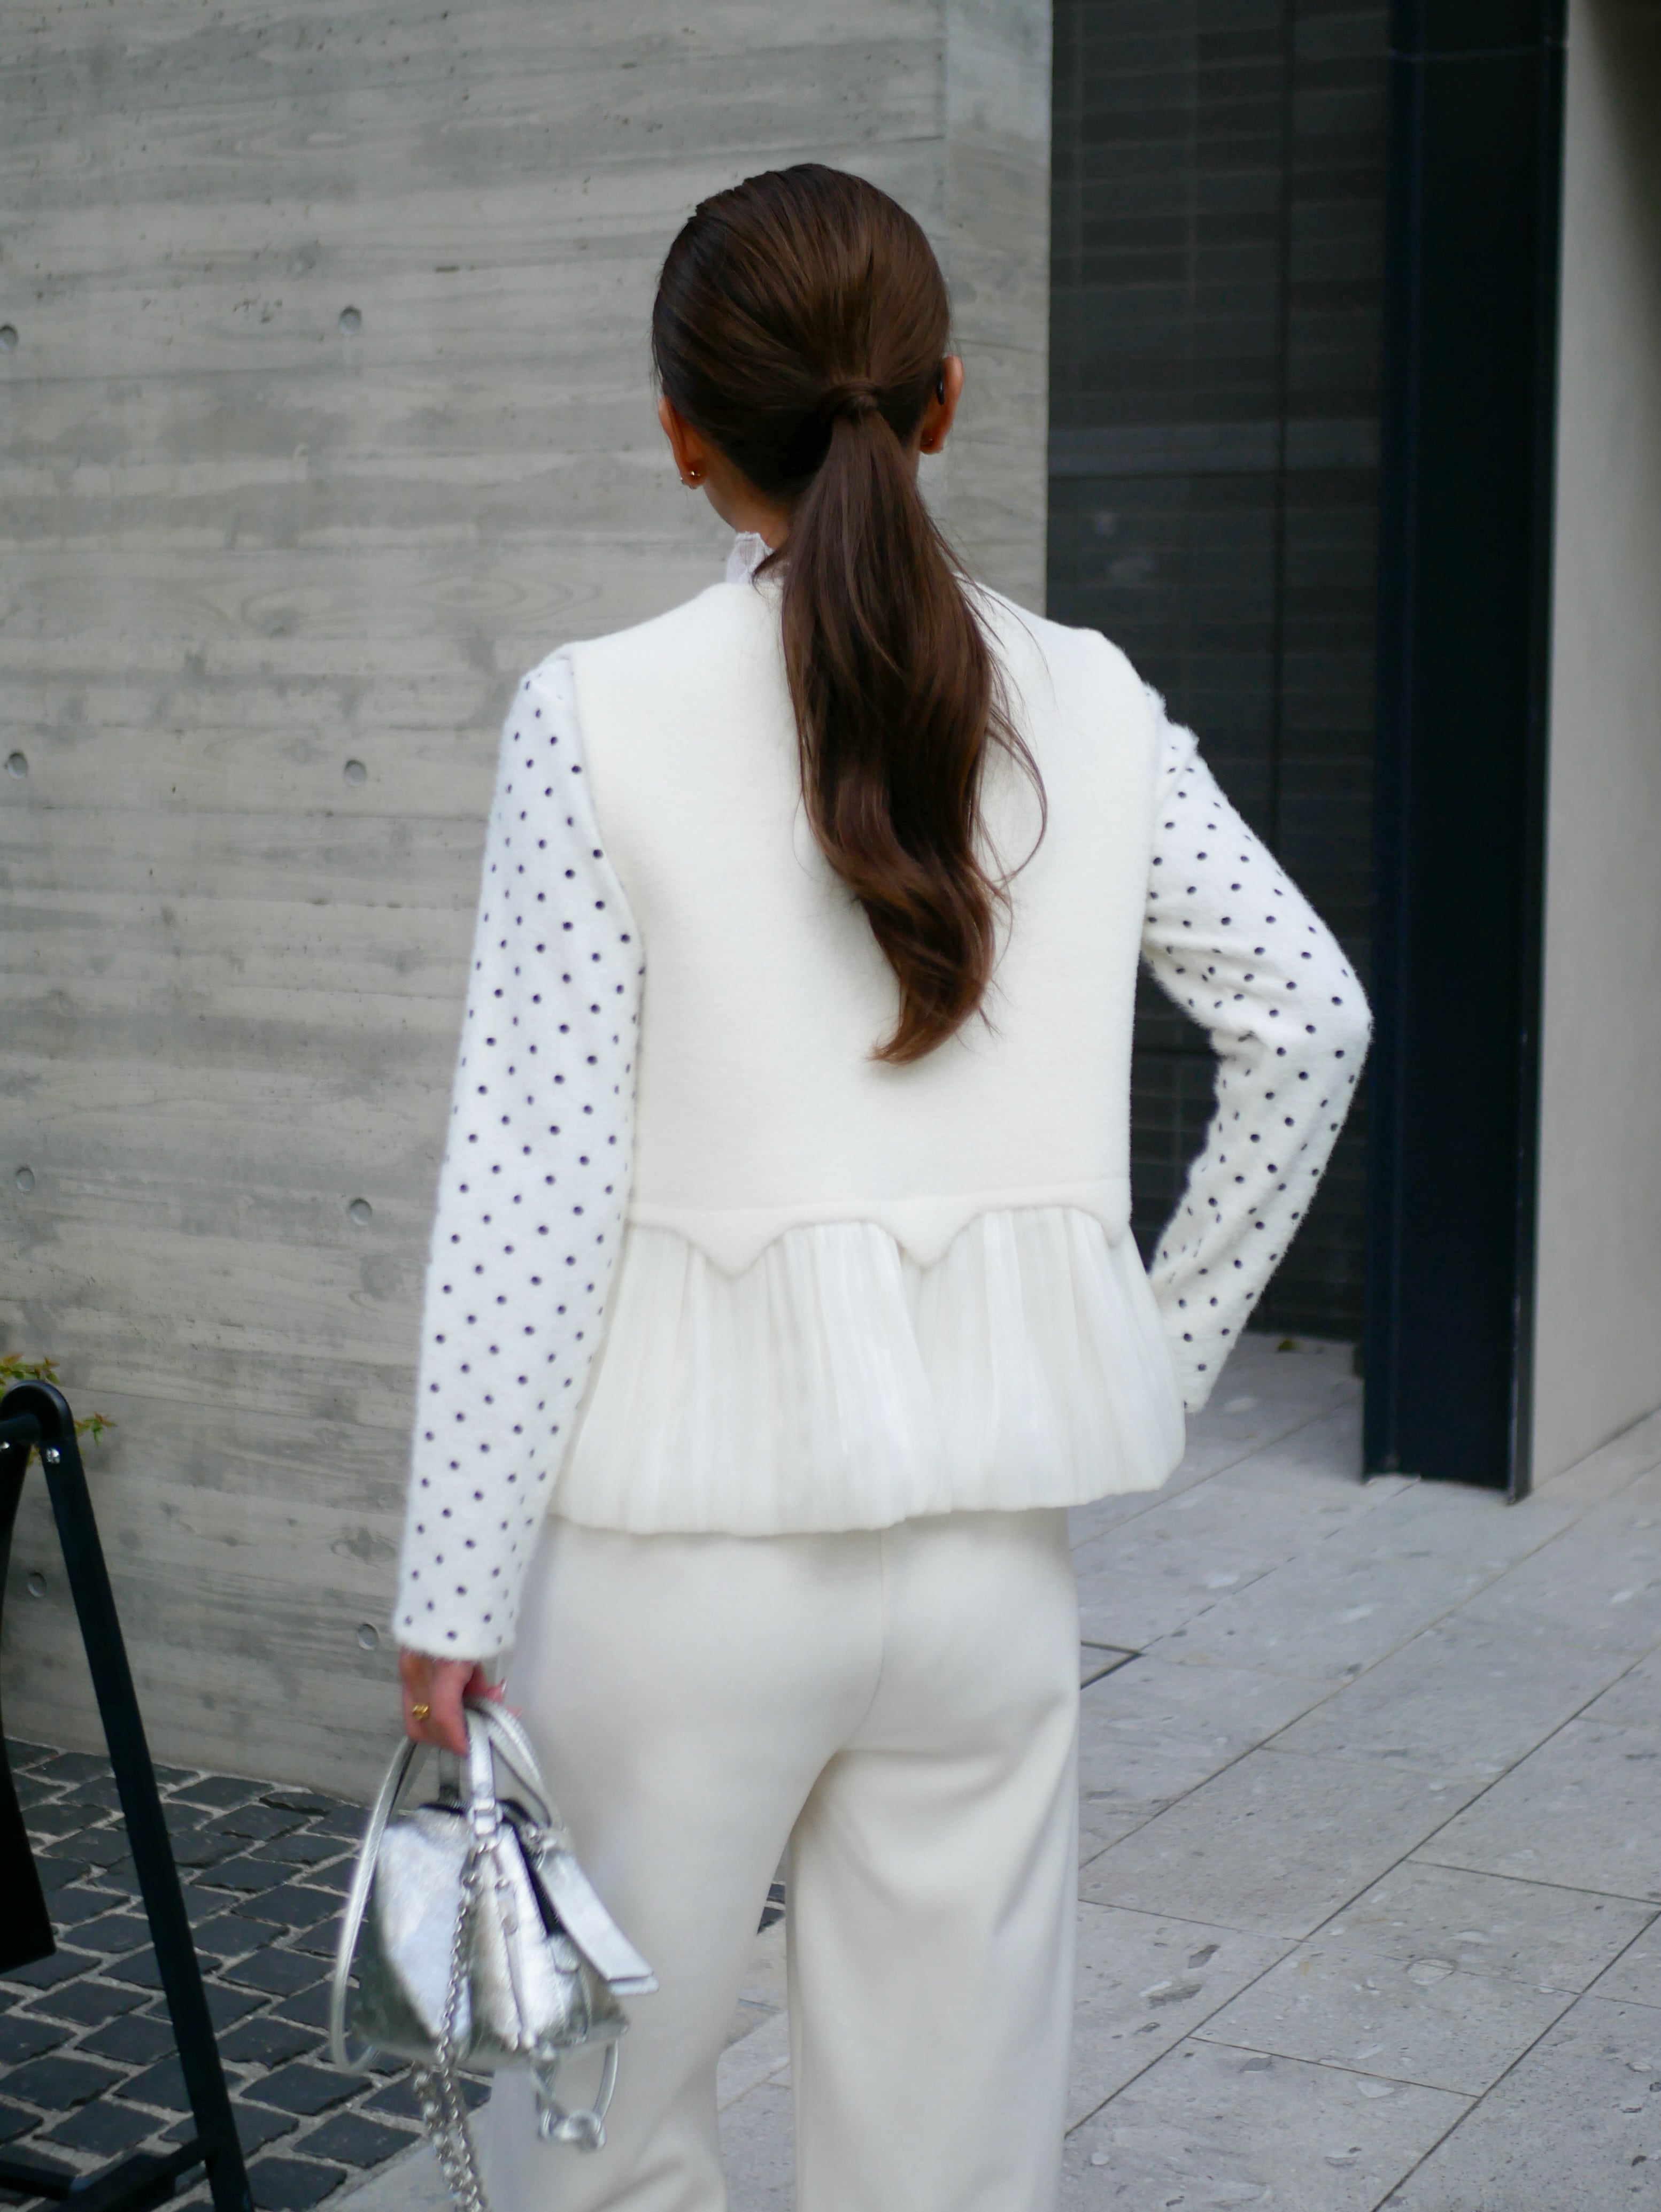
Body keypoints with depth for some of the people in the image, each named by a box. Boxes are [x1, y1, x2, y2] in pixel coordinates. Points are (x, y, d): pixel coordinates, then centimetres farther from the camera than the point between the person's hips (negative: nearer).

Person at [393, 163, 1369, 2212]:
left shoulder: (598, 716, -10)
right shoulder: (1089, 707, 1)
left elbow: (532, 1186, -12)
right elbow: (1309, 1026, 8)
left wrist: (449, 1597, -7)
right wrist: (1172, 1341, 16)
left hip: (690, 1534, -3)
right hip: (992, 1527, 4)